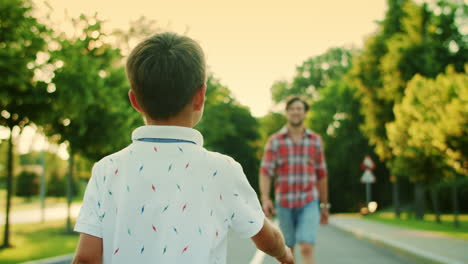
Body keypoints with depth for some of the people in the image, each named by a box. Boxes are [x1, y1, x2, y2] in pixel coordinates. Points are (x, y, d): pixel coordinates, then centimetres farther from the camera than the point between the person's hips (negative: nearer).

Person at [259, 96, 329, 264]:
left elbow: (321, 175, 11)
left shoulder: (315, 140, 5)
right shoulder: (274, 141, 0)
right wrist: (265, 199, -23)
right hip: (284, 204, 0)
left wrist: (325, 205, 14)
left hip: (309, 203, 0)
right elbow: (265, 172, -7)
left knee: (307, 249, -14)